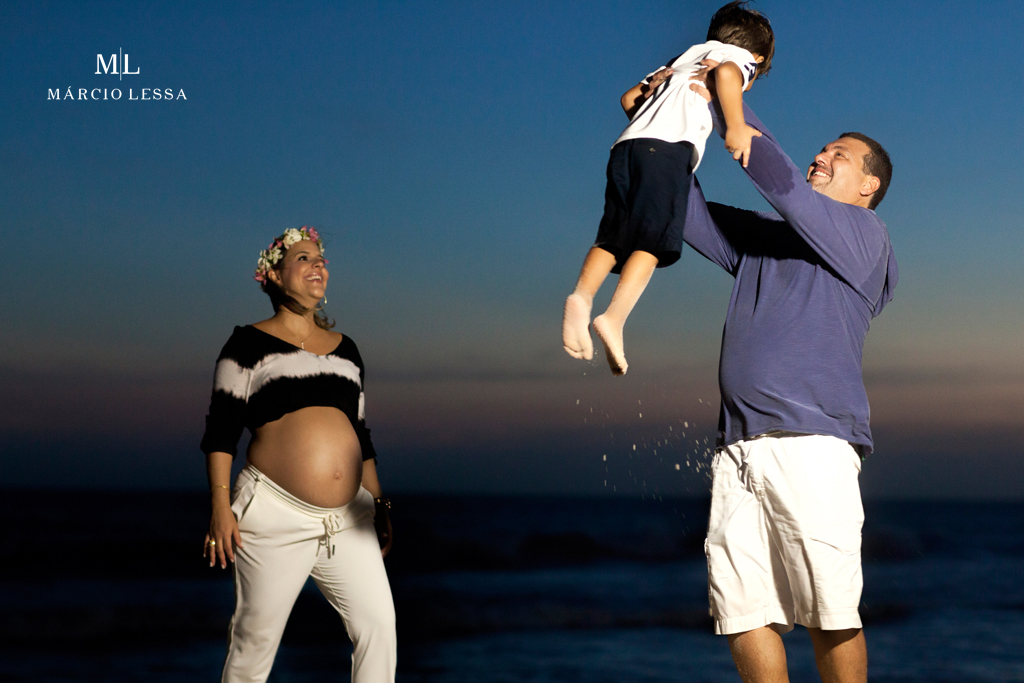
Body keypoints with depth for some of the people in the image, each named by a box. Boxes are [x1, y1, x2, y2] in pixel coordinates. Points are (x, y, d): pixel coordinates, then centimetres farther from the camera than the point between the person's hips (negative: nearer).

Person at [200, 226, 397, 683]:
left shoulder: (345, 348, 18)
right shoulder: (250, 343, 3)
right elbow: (220, 429, -3)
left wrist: (379, 504, 16)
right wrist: (220, 504, -12)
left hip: (348, 520, 5)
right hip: (274, 516, -4)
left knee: (378, 624, -5)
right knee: (256, 637, 0)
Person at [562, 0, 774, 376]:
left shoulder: (685, 58, 38)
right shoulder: (741, 56, 18)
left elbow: (629, 98, 35)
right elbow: (726, 73, -9)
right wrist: (736, 127, -8)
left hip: (628, 145, 6)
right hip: (669, 148, -6)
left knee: (613, 237, -2)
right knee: (652, 240, -11)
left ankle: (582, 295, -27)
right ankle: (615, 318, -26)